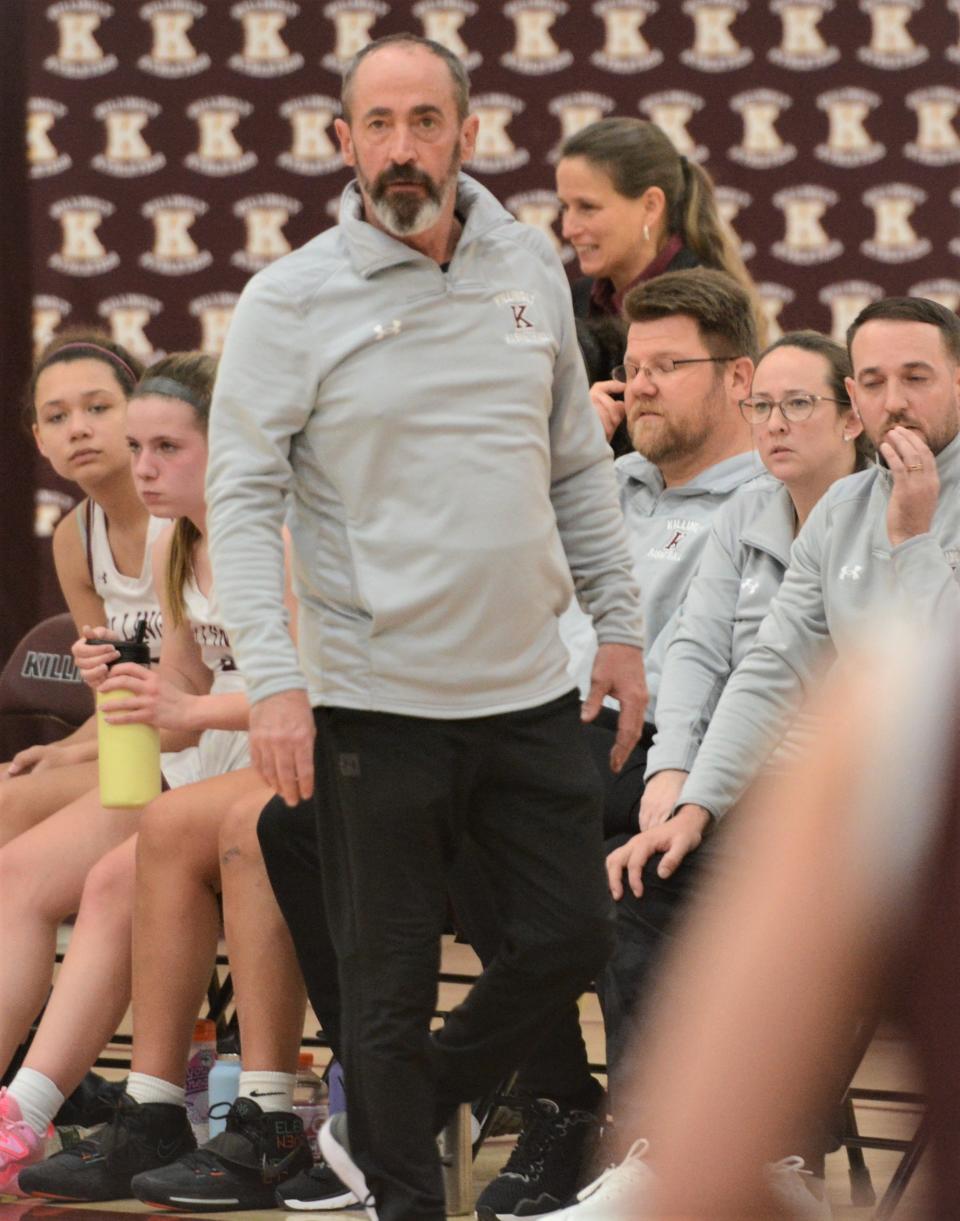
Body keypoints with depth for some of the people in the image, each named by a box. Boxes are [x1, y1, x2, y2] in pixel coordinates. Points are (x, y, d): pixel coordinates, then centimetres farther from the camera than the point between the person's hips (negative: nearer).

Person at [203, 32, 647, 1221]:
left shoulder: (528, 268, 7)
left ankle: (385, 1122, 28)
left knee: (568, 935, 8)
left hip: (530, 686, 5)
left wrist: (617, 622, 11)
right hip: (376, 701, -4)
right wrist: (271, 679, -17)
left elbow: (579, 463, 15)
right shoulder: (292, 300, -7)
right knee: (390, 980, 3)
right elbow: (241, 496, -9)